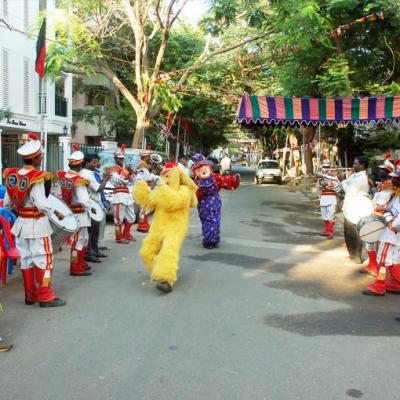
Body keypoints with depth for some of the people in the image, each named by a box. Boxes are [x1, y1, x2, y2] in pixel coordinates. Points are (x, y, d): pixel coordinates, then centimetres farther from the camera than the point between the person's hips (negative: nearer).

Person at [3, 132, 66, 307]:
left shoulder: (12, 175, 2)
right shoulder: (37, 177, -19)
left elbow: (7, 202, 6)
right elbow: (41, 204, -22)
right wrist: (56, 213, -8)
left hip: (21, 222, 7)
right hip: (37, 224, -7)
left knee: (26, 258, 13)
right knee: (44, 259, 1)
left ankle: (30, 294, 22)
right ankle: (45, 296, 4)